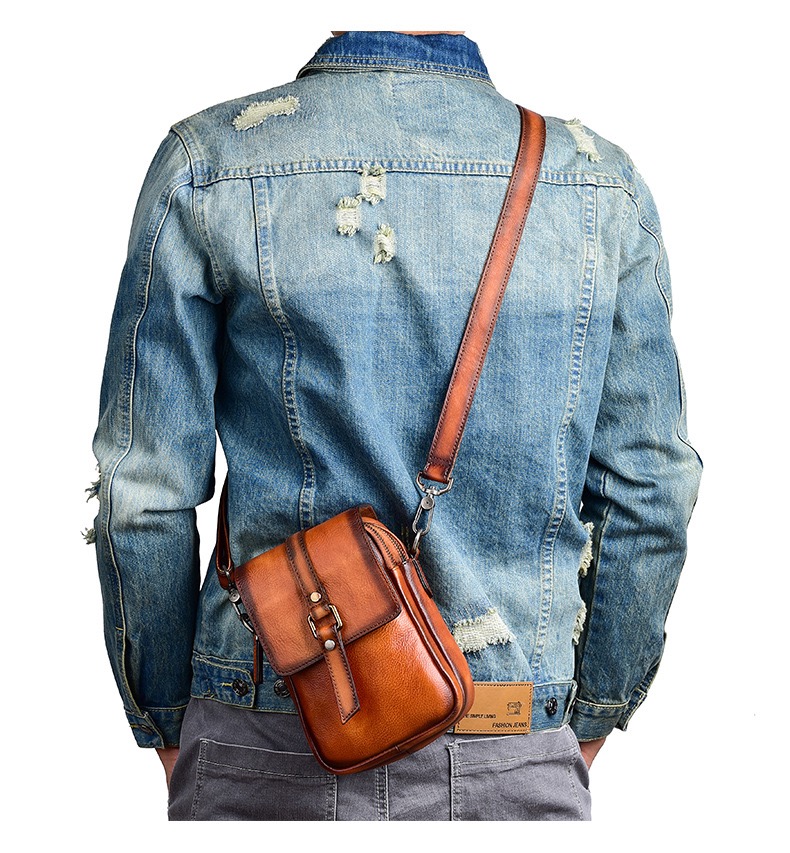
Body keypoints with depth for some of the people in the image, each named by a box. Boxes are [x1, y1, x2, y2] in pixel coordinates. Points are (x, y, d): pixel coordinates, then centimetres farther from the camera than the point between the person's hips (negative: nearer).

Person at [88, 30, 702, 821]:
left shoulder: (206, 164, -7)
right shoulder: (603, 184, -2)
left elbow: (145, 487, -7)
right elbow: (648, 494, 0)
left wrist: (165, 720, 8)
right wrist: (594, 714, 13)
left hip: (268, 754, 0)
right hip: (514, 757, 1)